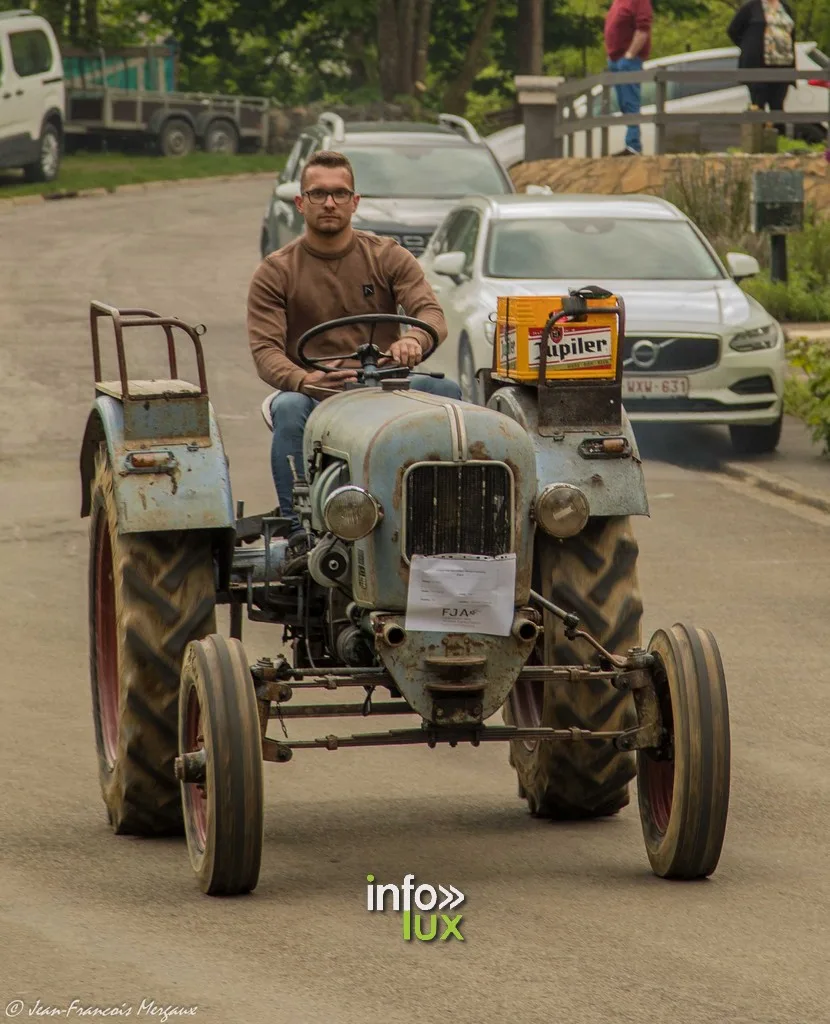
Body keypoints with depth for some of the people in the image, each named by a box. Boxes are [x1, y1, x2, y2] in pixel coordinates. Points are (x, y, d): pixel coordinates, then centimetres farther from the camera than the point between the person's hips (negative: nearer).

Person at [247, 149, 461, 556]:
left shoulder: (388, 258, 8)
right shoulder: (275, 272, 4)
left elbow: (431, 312, -7)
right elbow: (265, 350, -8)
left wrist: (413, 339, -34)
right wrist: (305, 380, -31)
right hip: (313, 394, -1)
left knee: (447, 391, -28)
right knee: (289, 409, -37)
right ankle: (299, 533, -36)